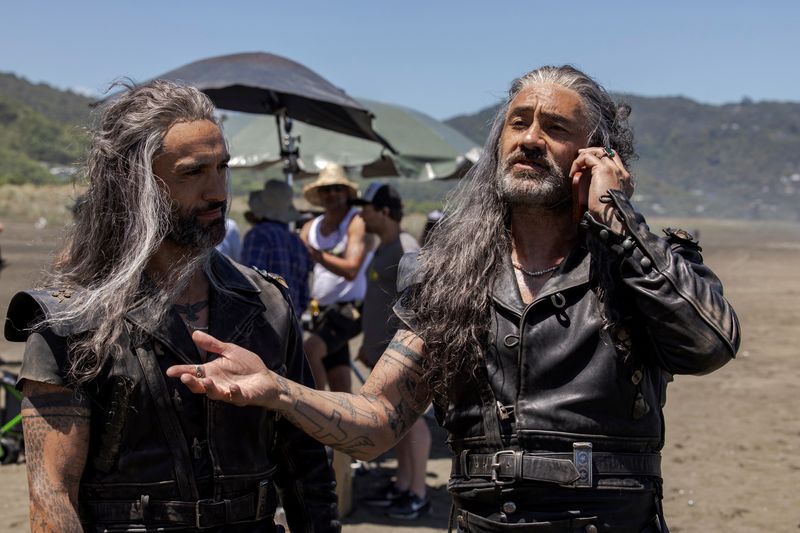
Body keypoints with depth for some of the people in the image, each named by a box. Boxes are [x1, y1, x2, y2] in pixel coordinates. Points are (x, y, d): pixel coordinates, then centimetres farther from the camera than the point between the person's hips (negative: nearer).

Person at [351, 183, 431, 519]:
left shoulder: (405, 249, -15)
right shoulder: (383, 249, 16)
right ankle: (401, 486, 22)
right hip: (383, 350, 10)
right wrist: (369, 343, 23)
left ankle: (418, 495, 3)